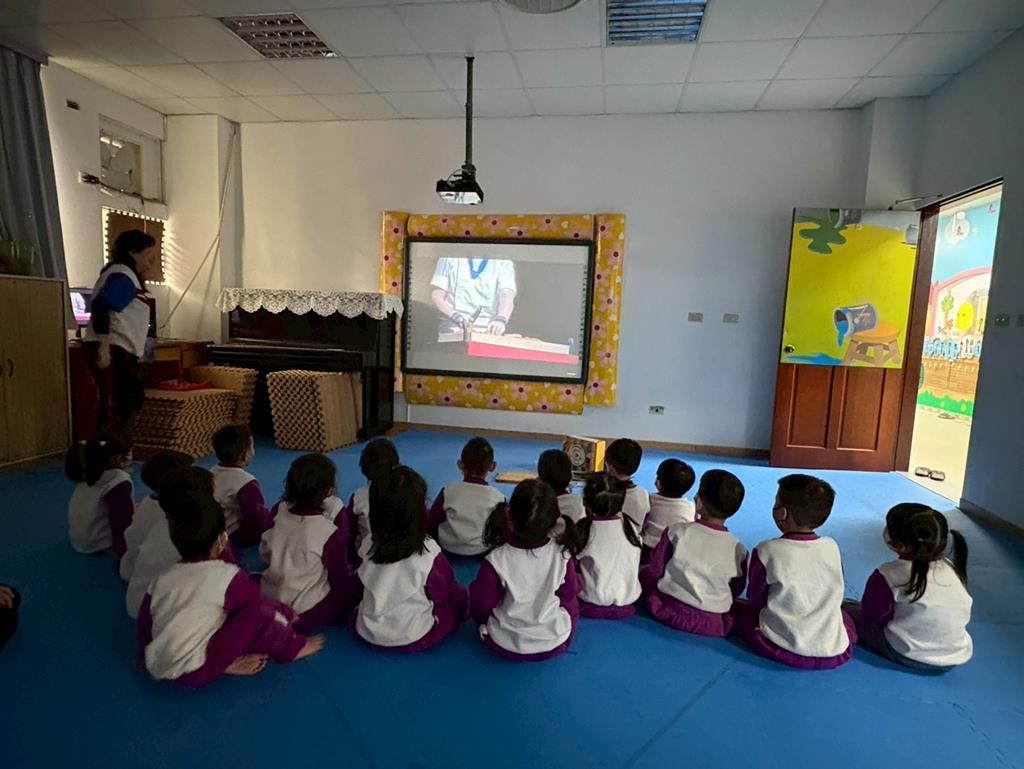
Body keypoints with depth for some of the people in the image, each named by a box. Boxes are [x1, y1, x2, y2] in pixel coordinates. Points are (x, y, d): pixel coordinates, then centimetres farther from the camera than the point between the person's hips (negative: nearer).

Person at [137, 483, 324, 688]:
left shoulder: (161, 579, 5)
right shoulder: (228, 576, -11)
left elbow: (144, 626, 11)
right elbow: (262, 604, 1)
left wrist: (145, 658, 27)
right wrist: (287, 613, 20)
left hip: (155, 670, 7)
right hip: (194, 674, -7)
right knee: (260, 613, -9)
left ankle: (227, 663, 10)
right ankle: (291, 647, 12)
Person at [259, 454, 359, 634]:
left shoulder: (278, 512, -7)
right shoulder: (328, 532, -23)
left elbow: (265, 552, 8)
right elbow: (339, 578, -11)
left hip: (268, 600, 7)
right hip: (305, 613, -7)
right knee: (356, 585, 2)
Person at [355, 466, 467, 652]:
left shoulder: (368, 545, -10)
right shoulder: (427, 551, -24)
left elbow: (360, 586, 6)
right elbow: (442, 593, -8)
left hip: (367, 633, 3)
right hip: (412, 639, -3)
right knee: (459, 596, 14)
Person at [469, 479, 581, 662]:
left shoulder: (496, 560, -27)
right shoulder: (561, 555, -20)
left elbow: (480, 603, -13)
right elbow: (569, 593, -2)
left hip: (506, 646, -1)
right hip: (555, 644, 1)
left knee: (479, 609, 24)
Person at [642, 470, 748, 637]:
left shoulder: (676, 531, -14)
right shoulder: (739, 550, -12)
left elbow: (655, 569, -4)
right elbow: (736, 591, 2)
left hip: (668, 612, 0)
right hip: (714, 626, 1)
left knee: (645, 574, 21)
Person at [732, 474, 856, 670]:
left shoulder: (766, 551, -16)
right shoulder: (832, 547, -6)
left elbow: (755, 600, -3)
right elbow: (835, 595, 9)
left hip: (784, 649, -3)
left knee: (734, 606, 16)